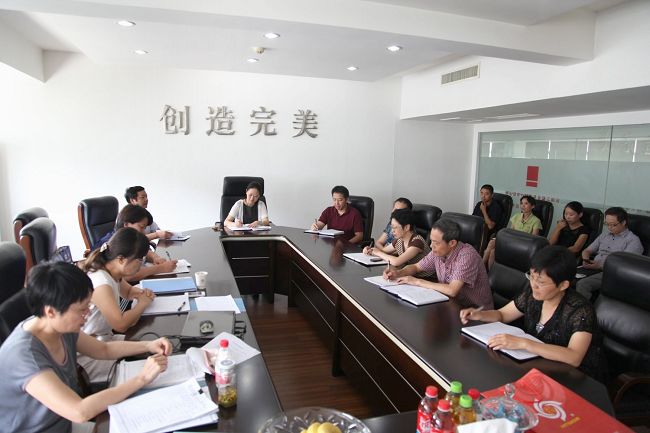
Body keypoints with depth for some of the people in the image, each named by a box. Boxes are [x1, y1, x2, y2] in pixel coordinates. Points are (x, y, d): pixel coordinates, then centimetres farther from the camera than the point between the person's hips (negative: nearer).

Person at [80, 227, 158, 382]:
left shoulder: (113, 273, 0)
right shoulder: (100, 283, -27)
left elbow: (128, 291, 23)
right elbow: (121, 324, -30)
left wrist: (141, 293, -1)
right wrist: (143, 303, -14)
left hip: (105, 338, 9)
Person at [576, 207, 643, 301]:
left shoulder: (633, 240, 2)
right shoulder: (604, 235, 23)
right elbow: (587, 251, 22)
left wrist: (600, 266, -20)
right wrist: (586, 260, -1)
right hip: (592, 269, 6)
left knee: (582, 284, -34)